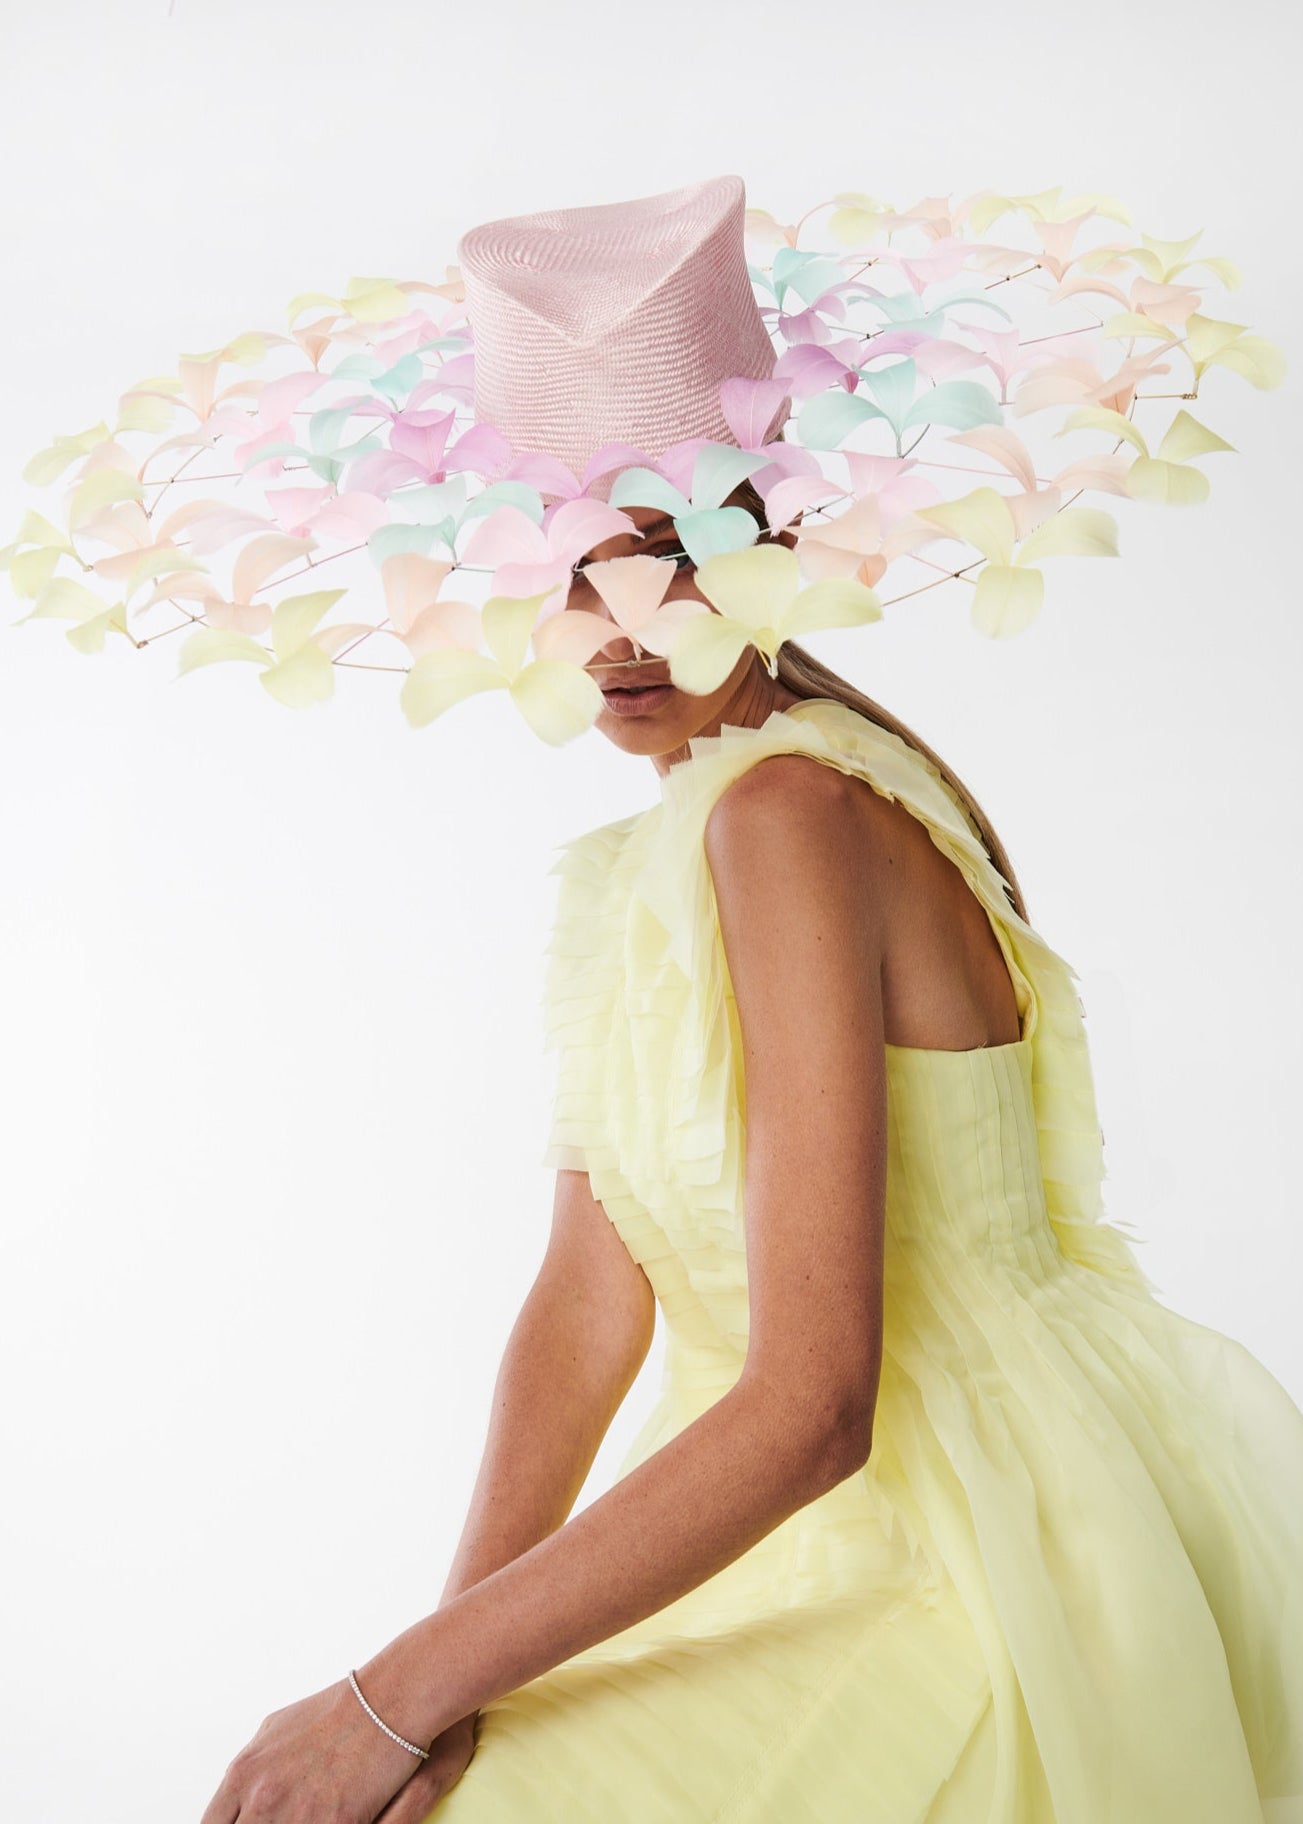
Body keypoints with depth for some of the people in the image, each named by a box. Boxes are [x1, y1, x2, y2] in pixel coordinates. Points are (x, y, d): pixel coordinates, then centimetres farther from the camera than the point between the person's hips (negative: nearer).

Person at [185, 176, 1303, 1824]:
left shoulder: (790, 803, -21)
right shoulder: (623, 876, 5)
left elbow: (811, 1403, -25)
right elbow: (590, 1303, 3)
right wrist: (447, 1670, -8)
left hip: (979, 1559, -7)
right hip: (827, 1547, 7)